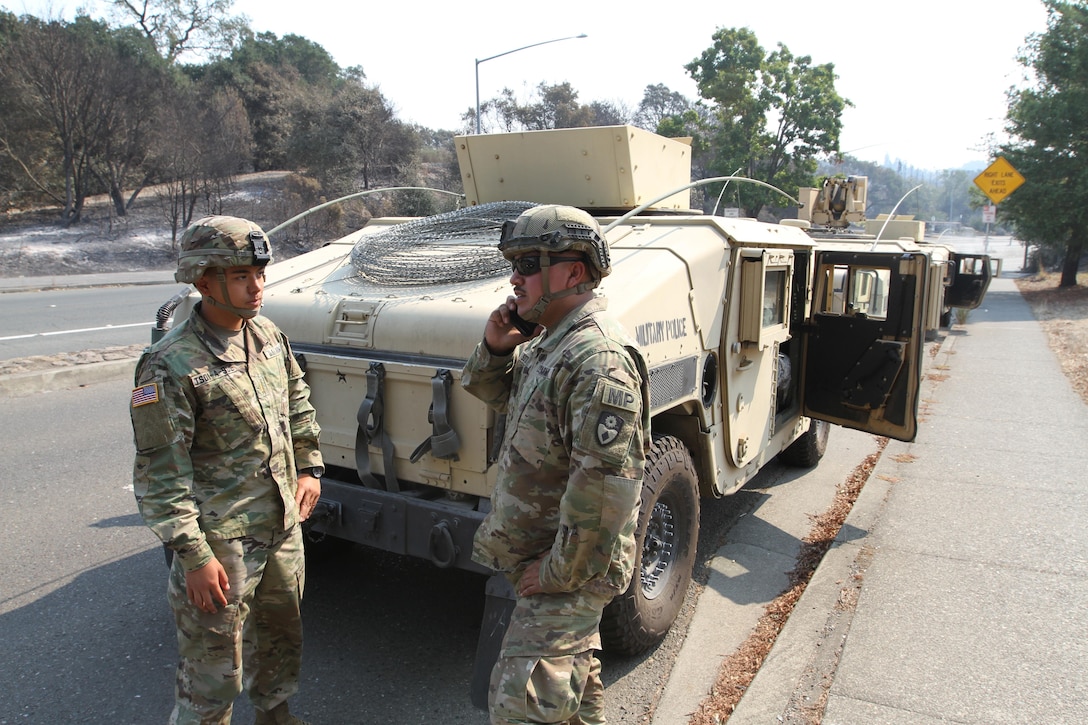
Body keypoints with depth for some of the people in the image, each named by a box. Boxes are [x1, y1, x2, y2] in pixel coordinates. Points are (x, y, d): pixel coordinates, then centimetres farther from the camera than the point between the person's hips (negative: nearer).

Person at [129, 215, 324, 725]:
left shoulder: (268, 334, 2)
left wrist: (309, 467, 13)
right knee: (214, 668, 7)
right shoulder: (169, 366, -21)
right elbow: (158, 475, -19)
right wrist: (193, 554, -19)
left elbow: (298, 404, 17)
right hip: (220, 537, -7)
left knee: (281, 632, 25)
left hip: (283, 524, 7)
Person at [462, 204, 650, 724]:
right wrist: (496, 348, -3)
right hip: (541, 554, 10)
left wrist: (558, 571, -22)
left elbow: (606, 484, -31)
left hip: (568, 570, -9)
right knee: (575, 673, 26)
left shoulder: (598, 359, -27)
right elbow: (500, 396, 18)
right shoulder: (547, 340, 6)